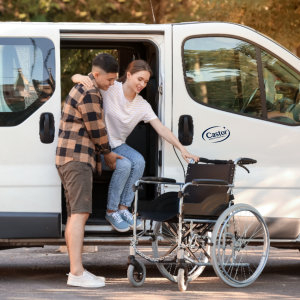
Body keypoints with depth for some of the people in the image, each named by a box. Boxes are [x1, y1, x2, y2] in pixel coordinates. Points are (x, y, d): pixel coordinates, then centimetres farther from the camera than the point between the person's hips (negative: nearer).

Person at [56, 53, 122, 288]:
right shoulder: (90, 94, -14)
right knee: (80, 213, -17)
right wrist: (108, 154, 4)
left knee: (75, 215, 10)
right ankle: (77, 273, -25)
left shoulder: (83, 89, 21)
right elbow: (96, 130, -12)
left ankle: (77, 271, 11)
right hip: (77, 159, -11)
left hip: (71, 160, 11)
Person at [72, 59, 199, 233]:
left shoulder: (142, 106, 0)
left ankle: (123, 208, -12)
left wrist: (182, 149, -16)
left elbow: (161, 128, -5)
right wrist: (81, 77, -42)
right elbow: (75, 78, -16)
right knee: (124, 165, -29)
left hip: (117, 145, 5)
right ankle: (111, 212, -14)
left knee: (139, 161, -24)